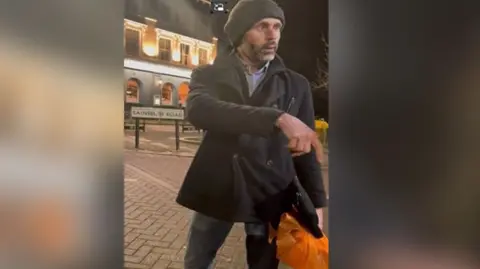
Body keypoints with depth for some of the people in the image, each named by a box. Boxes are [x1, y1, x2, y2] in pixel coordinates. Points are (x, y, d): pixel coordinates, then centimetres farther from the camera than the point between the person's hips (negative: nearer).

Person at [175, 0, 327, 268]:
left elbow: (306, 148, 7)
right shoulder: (209, 75, -1)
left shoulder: (296, 84, 4)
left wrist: (315, 201, -1)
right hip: (217, 191, 0)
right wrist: (277, 118, -34)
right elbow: (199, 109, -24)